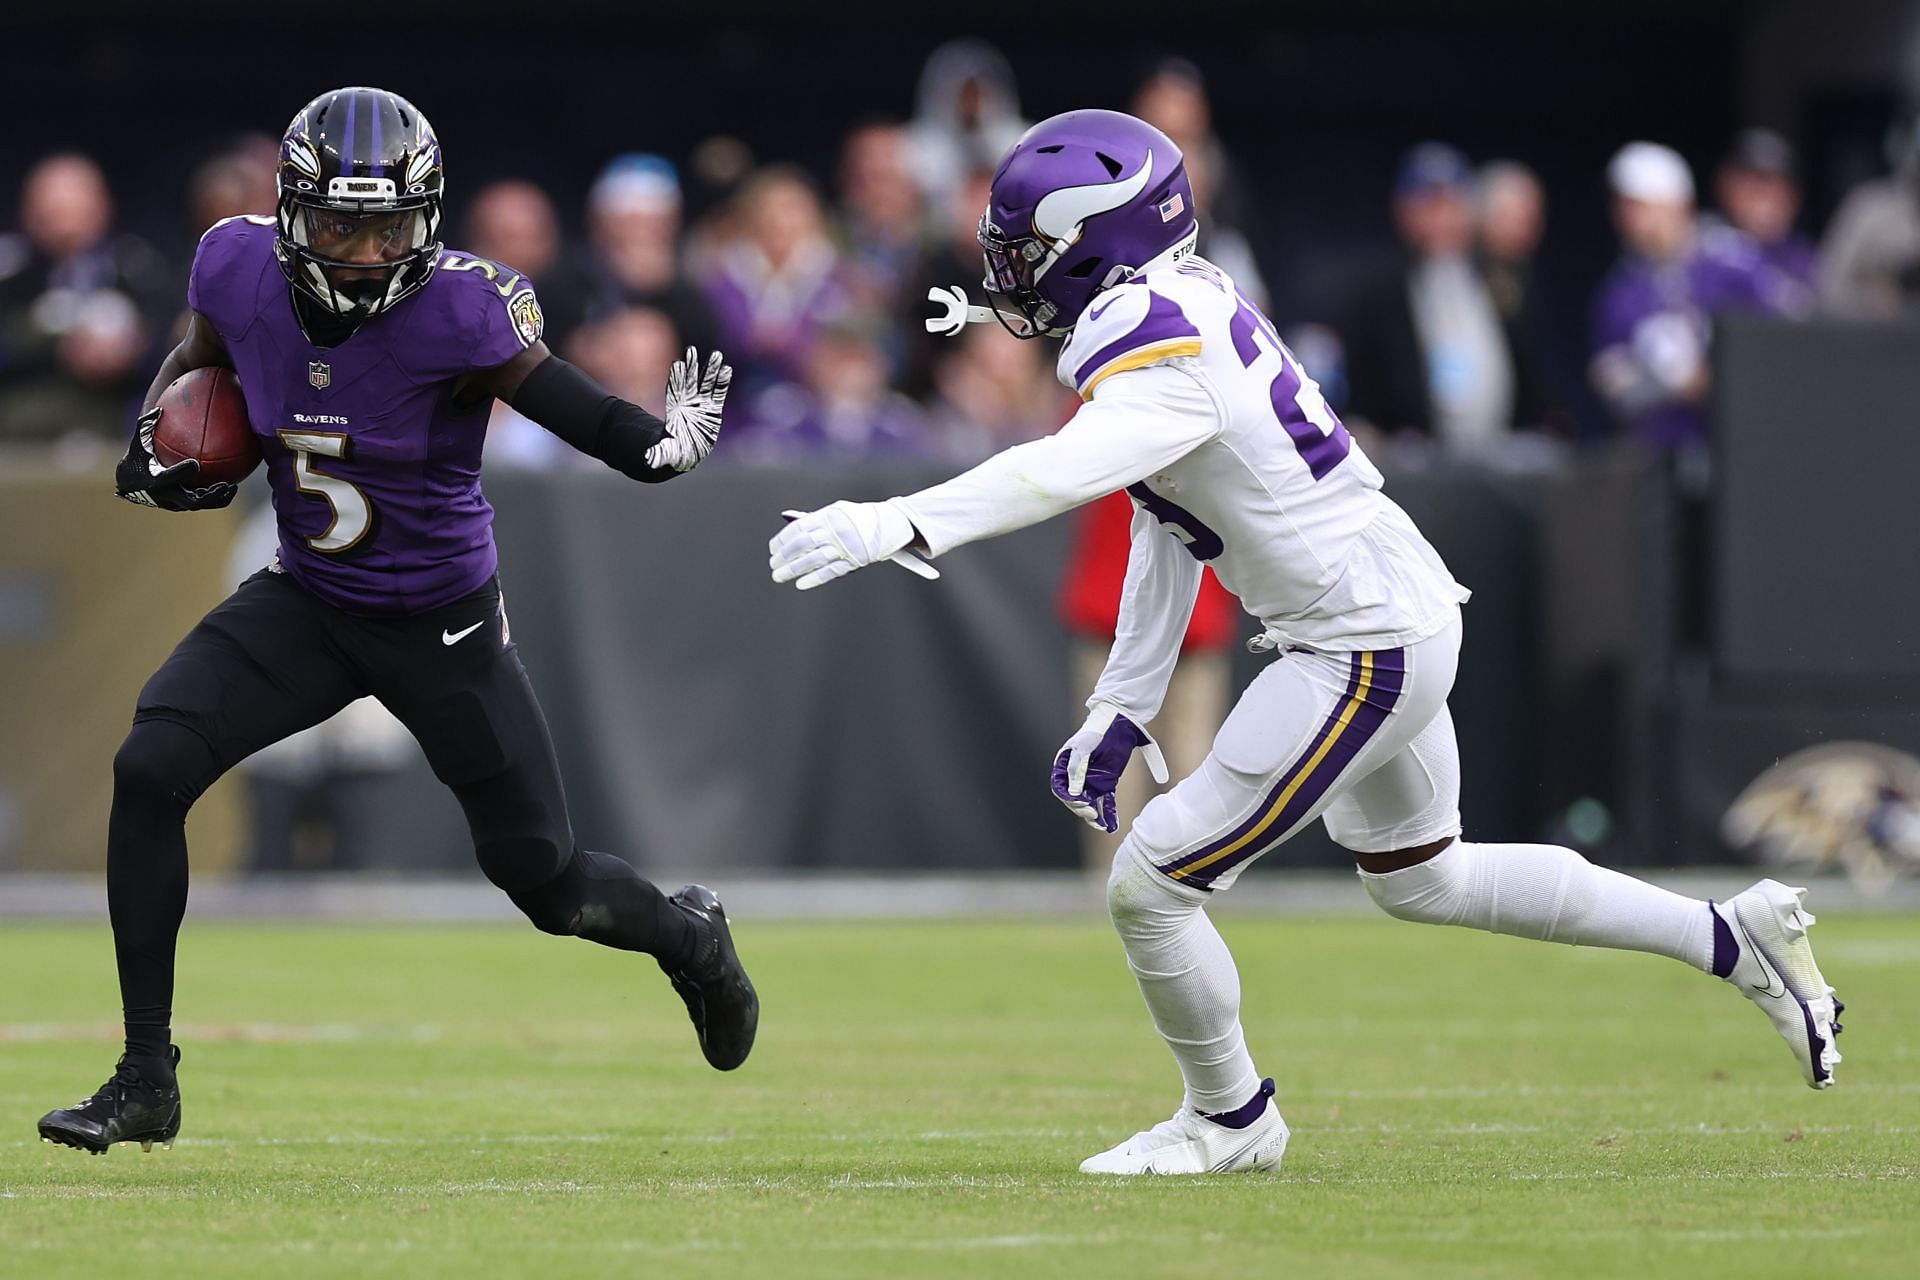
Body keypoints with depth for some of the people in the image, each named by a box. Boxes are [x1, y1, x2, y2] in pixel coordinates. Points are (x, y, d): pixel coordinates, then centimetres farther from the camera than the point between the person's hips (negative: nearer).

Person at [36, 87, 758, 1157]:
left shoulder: (458, 310, -26)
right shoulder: (240, 271, -13)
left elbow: (584, 415, -26)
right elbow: (197, 363, 10)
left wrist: (674, 442, -46)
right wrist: (150, 448, -8)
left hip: (443, 626, -3)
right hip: (305, 606, 3)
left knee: (545, 879, 5)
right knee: (150, 769, -18)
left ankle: (689, 935, 43)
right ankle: (147, 1081, -8)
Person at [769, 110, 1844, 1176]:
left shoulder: (1162, 355, -24)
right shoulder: (1177, 310, 6)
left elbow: (1073, 469, -44)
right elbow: (1168, 533, 14)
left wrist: (896, 526, -54)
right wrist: (1126, 704, 14)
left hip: (1368, 648, -10)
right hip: (1404, 616, 10)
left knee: (1153, 884, -6)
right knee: (1421, 879, 27)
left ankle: (1232, 1120, 16)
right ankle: (1736, 939, 33)